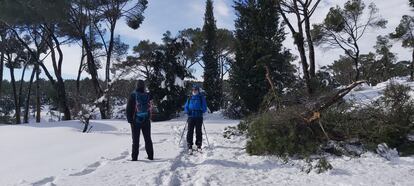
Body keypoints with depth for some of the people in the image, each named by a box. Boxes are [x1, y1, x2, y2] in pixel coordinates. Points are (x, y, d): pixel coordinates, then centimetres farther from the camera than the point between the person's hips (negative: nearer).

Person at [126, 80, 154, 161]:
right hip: (146, 121, 2)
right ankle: (150, 156, 17)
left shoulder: (133, 95, -9)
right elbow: (150, 107, 6)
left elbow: (128, 109, -6)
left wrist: (129, 119, 1)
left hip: (135, 121, -2)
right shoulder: (148, 96, -4)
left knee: (135, 139, 5)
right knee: (148, 139, 13)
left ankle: (134, 157, 5)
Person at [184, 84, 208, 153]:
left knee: (198, 131, 2)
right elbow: (186, 107, 16)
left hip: (199, 117, -1)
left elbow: (204, 108, 5)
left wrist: (201, 111, -14)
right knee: (190, 131, -3)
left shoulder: (201, 98, 7)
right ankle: (190, 146, 2)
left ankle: (199, 146, 12)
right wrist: (187, 111, -3)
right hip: (191, 117, 2)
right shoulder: (190, 98, 13)